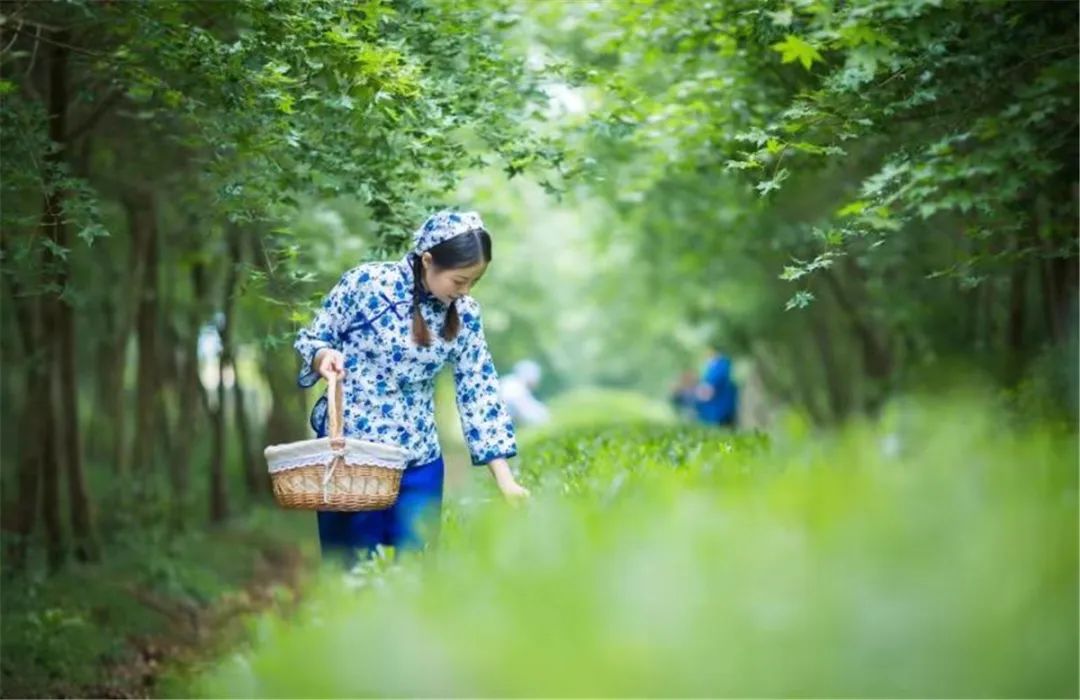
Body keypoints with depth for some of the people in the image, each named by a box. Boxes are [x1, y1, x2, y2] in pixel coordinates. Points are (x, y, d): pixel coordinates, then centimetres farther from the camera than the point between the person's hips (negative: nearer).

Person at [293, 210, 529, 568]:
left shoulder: (464, 315, 1)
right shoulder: (366, 282, -10)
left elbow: (479, 392, 3)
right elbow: (311, 339, -2)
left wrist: (505, 480, -1)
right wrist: (324, 356, -27)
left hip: (419, 465, 3)